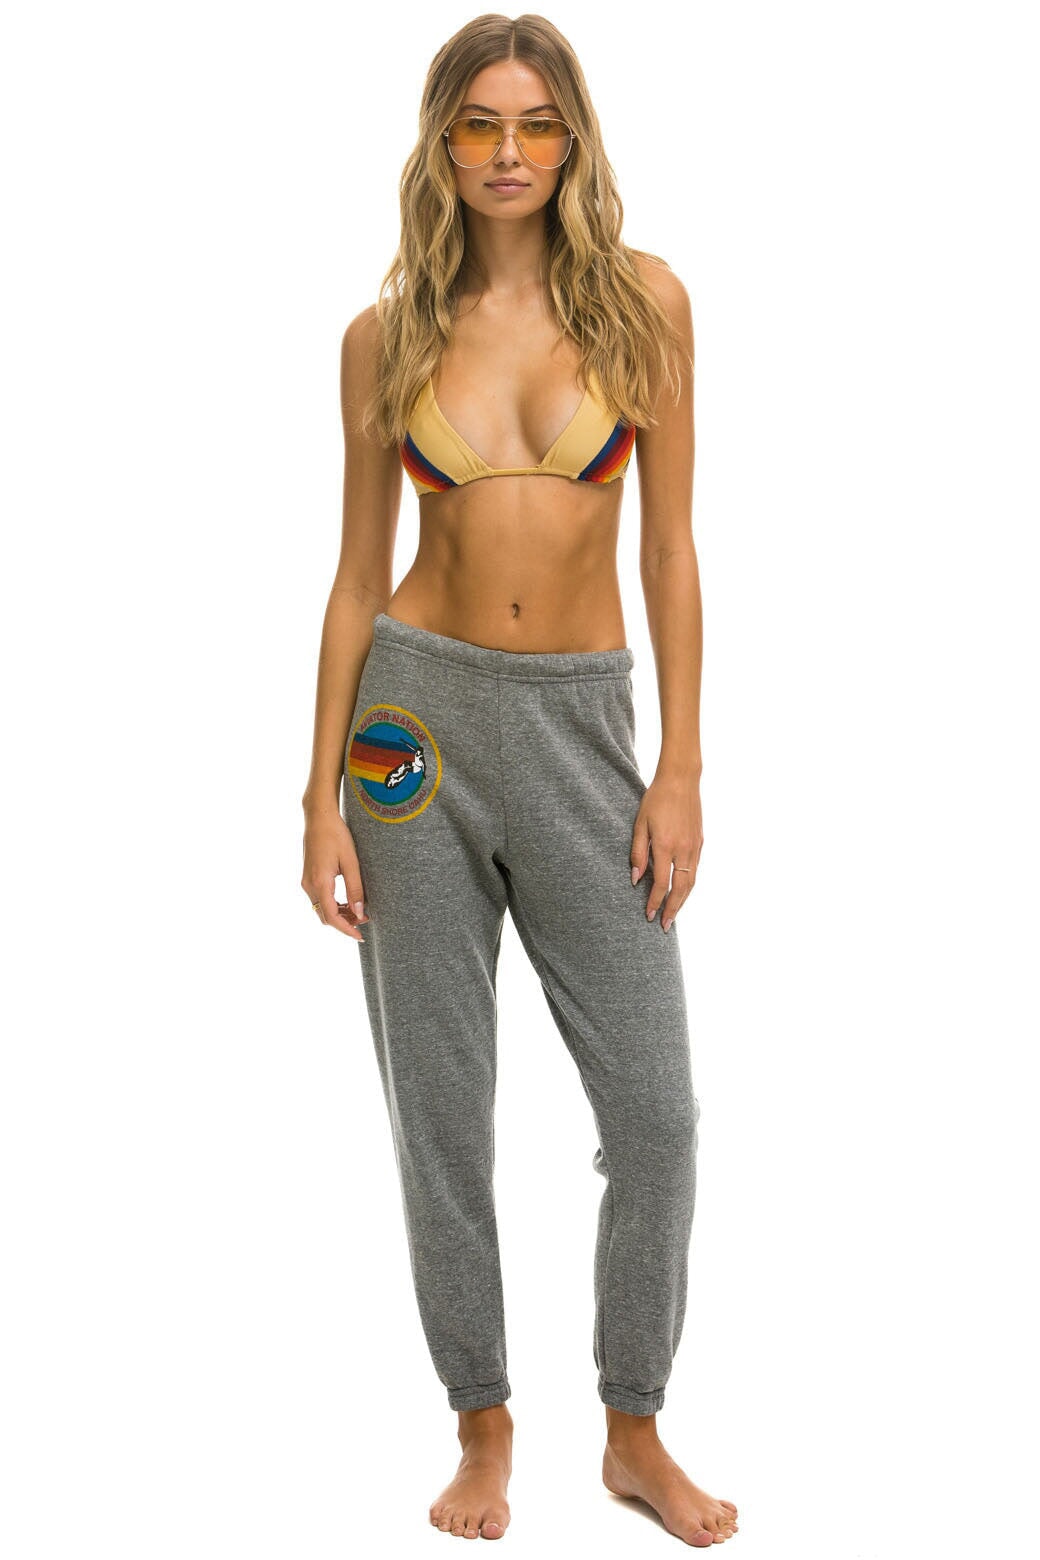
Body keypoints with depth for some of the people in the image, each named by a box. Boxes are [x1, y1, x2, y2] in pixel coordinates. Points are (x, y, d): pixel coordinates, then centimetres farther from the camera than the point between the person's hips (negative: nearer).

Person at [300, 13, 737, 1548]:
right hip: (418, 716, 1)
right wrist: (322, 798, 1)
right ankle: (485, 1425, 26)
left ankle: (636, 1433, 22)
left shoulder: (642, 299, 0)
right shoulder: (387, 333, 2)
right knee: (441, 1105, 6)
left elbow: (669, 547, 0)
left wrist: (681, 768, -5)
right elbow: (357, 573, 5)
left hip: (583, 723, 0)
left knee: (655, 1108, -1)